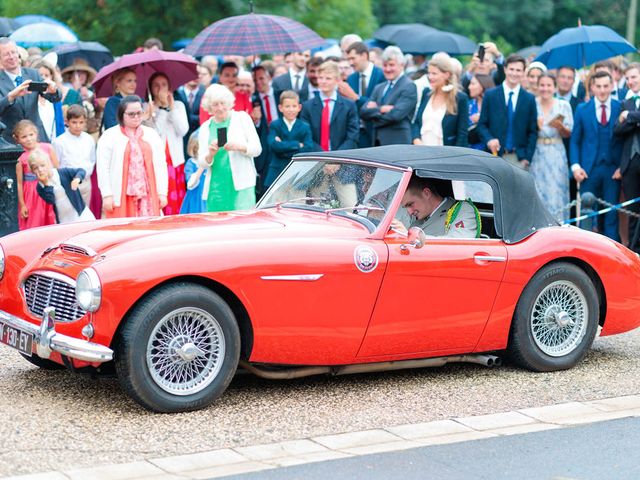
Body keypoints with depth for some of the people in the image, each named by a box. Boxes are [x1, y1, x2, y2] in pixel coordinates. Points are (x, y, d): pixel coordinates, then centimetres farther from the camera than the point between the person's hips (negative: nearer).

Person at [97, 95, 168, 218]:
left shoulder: (152, 135, 14)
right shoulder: (109, 137, 3)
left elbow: (160, 165, 12)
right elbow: (103, 168, -2)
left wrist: (162, 193, 6)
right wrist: (107, 195, -8)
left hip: (148, 195, 3)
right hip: (121, 197, -3)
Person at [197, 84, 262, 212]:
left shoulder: (242, 118, 8)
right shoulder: (205, 127, 13)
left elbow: (257, 148, 3)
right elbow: (201, 162, 9)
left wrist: (239, 147, -16)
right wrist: (210, 154, -13)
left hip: (242, 183, -2)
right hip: (216, 186, 2)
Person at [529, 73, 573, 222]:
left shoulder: (564, 105, 4)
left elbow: (568, 134, 4)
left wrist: (560, 127, -15)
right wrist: (535, 126, -14)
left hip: (556, 155, 0)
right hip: (536, 155, 0)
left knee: (556, 192, -2)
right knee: (537, 192, -1)